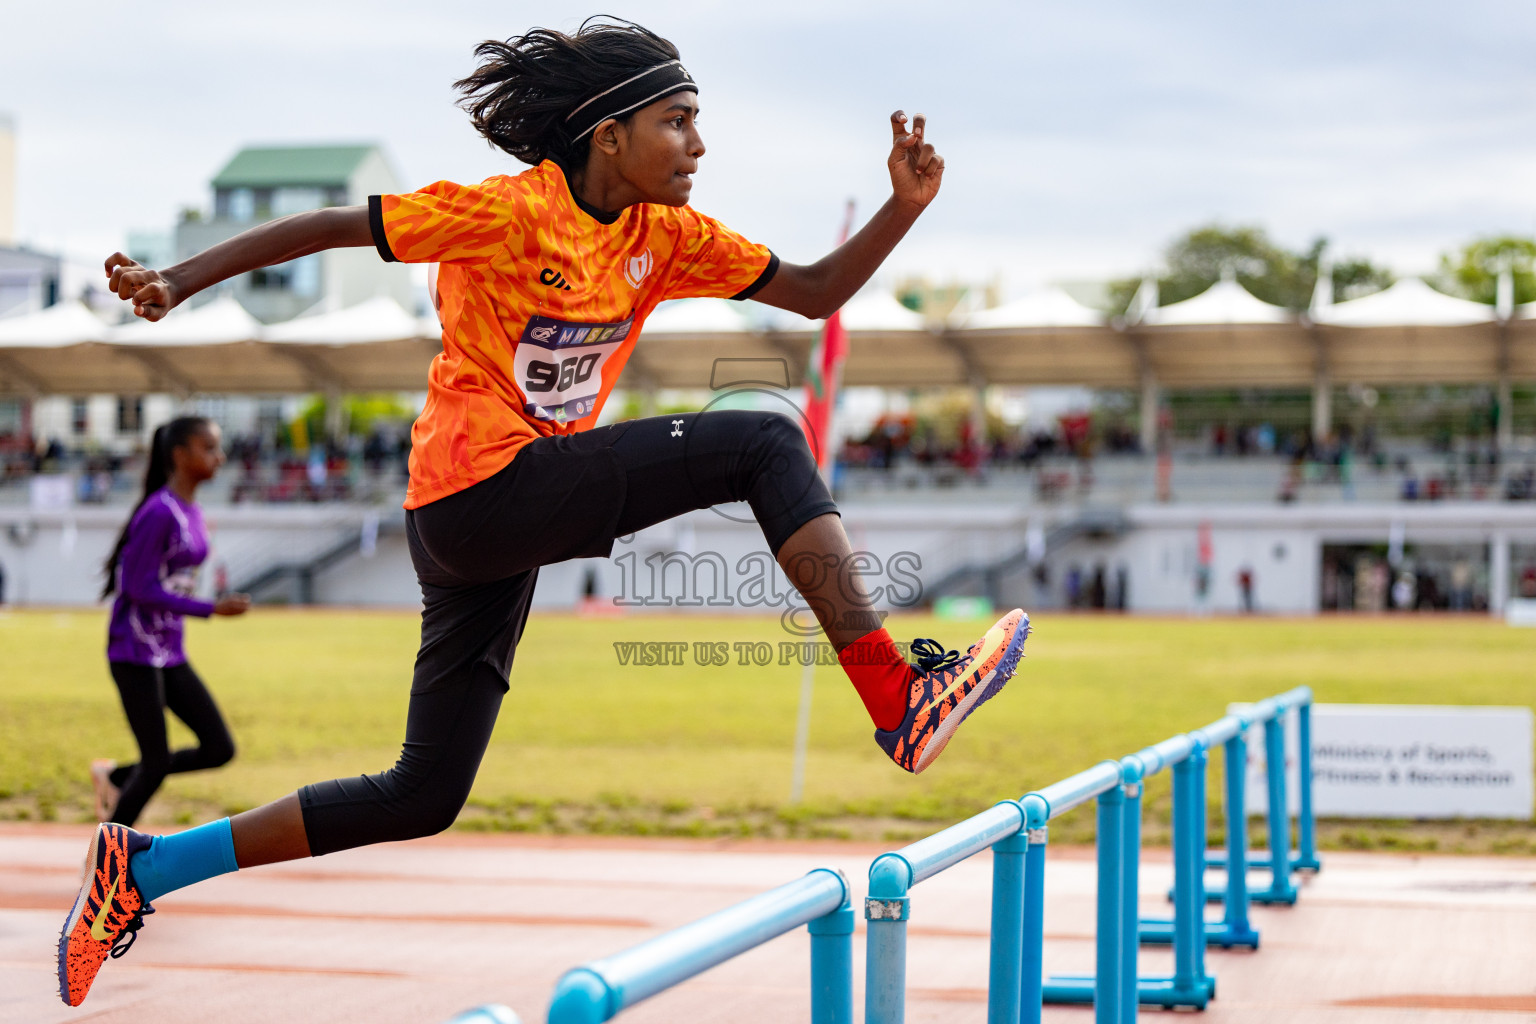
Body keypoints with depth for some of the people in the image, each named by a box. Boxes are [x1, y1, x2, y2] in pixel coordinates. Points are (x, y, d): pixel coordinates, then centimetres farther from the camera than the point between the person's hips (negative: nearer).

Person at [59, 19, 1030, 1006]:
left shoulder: (666, 236, 10)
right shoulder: (510, 211, -11)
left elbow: (816, 292, 10)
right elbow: (329, 226, -9)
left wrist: (905, 206, -4)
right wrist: (179, 280, -15)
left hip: (493, 539, 9)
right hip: (484, 487, -9)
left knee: (423, 799, 12)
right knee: (767, 444, -15)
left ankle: (142, 868, 18)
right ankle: (898, 696, -20)